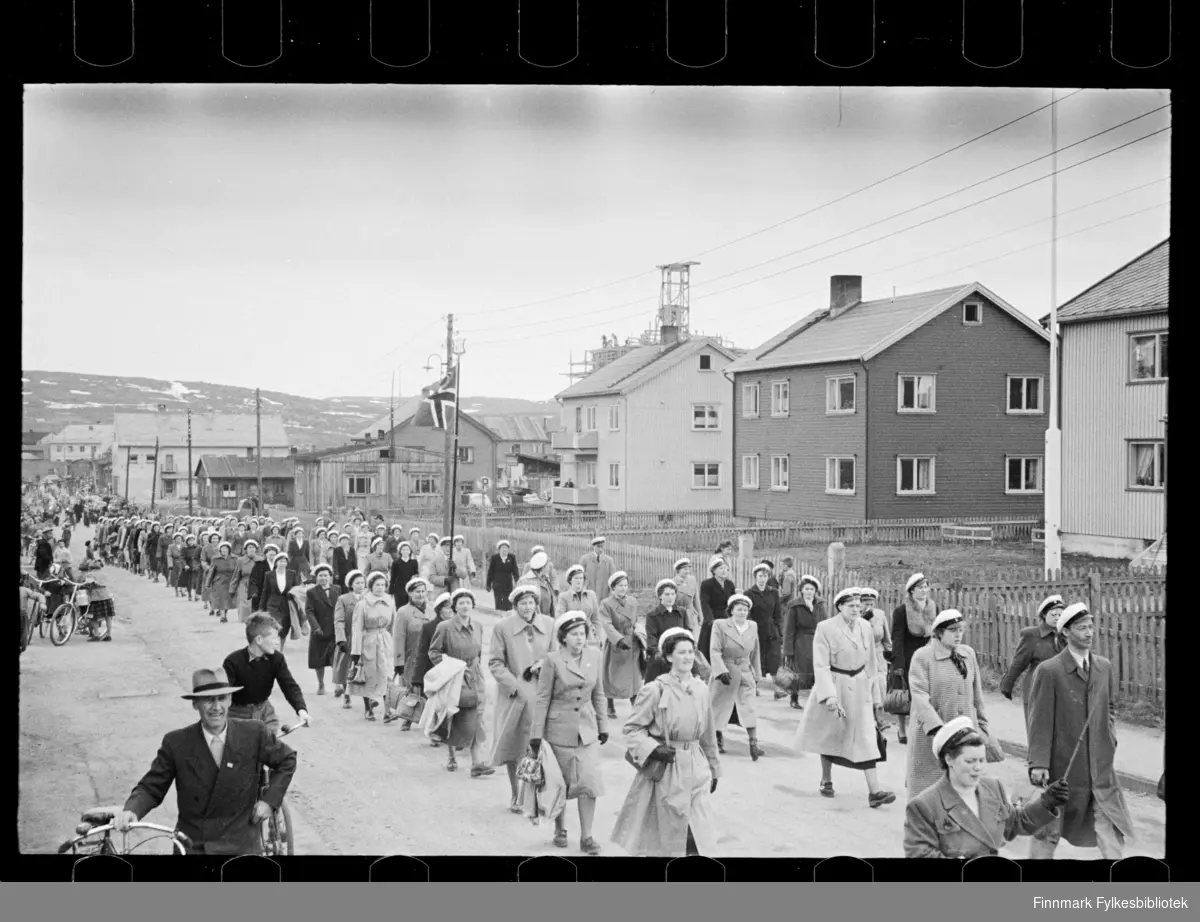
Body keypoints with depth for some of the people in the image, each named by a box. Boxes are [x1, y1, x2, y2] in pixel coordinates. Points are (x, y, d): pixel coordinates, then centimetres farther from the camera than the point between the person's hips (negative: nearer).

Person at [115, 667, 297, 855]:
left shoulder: (253, 734, -5)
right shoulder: (176, 743, -6)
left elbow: (287, 761, 10)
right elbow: (151, 787, 0)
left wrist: (269, 800, -1)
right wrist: (131, 811, -20)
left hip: (241, 847, 1)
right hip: (191, 846, 0)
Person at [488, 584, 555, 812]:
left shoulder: (549, 625, 3)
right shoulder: (503, 627, -4)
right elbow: (495, 663, -4)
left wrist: (541, 665, -9)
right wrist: (514, 685, -12)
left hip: (542, 693, 1)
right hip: (514, 695, -1)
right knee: (512, 747, 6)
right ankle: (516, 795, 21)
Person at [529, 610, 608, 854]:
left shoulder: (594, 655, 2)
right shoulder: (553, 660, -10)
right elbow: (542, 699, -7)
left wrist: (602, 726, 13)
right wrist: (536, 734, -8)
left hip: (587, 730, 3)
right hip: (559, 730, -3)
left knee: (589, 782, -5)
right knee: (560, 784, 8)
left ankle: (586, 837, 4)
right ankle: (560, 829, 28)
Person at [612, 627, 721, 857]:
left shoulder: (700, 689, 7)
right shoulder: (656, 690, -10)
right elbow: (631, 728, -6)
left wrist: (714, 769, 20)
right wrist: (652, 749, -18)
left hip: (697, 770, 4)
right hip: (665, 771, -4)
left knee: (700, 839, -1)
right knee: (661, 840, 5)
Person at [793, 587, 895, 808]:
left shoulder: (865, 629, 2)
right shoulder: (826, 628, -12)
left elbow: (870, 664, 10)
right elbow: (821, 665, -16)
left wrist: (876, 696, 11)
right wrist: (829, 695, -26)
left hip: (860, 689, 3)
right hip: (834, 687, -3)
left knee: (867, 738, -6)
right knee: (830, 735, 12)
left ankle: (874, 792, -11)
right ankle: (826, 780, 33)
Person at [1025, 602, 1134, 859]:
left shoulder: (1105, 668, 6)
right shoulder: (1049, 671, -11)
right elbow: (1040, 720, -11)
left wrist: (1110, 737, 5)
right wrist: (1038, 763, -15)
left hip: (1101, 765, 4)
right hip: (1062, 765, -4)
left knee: (1111, 829, 2)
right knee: (1049, 829, 9)